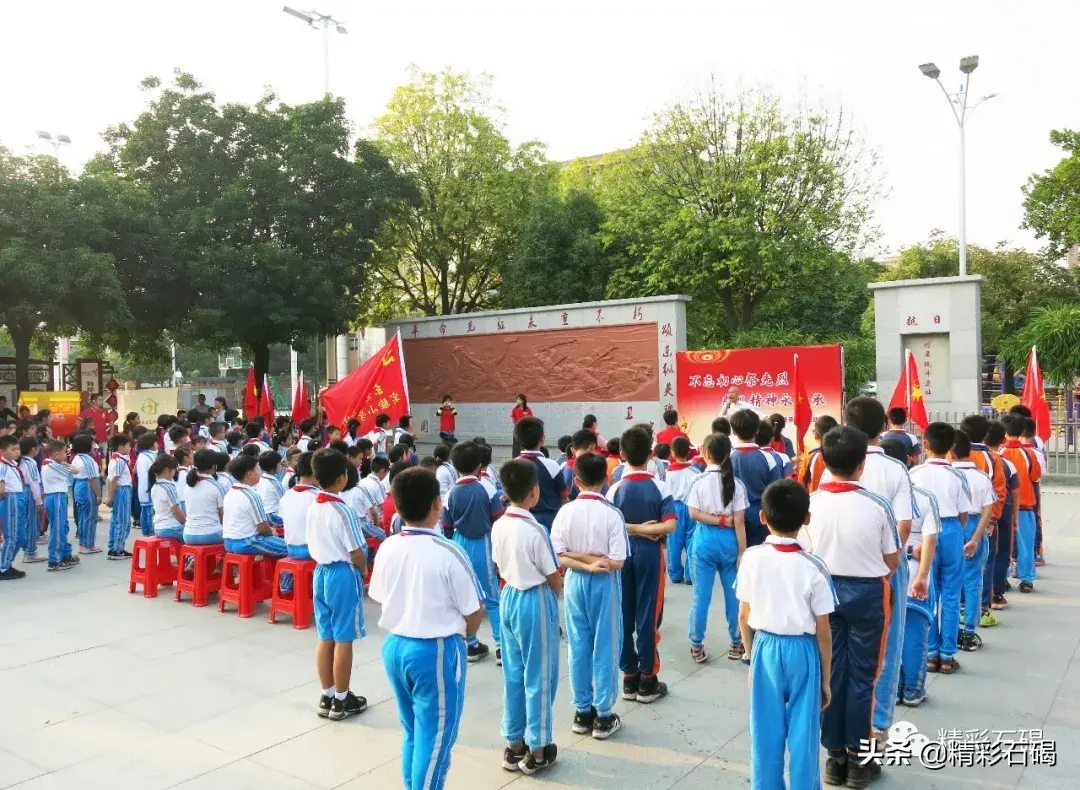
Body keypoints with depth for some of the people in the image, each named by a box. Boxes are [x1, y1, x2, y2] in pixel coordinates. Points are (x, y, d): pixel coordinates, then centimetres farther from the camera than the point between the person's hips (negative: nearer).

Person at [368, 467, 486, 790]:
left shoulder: (387, 548, -3)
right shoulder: (447, 552, -19)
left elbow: (381, 598, 8)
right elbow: (475, 612, -12)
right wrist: (464, 635, 9)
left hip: (394, 645, 6)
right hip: (436, 650, -6)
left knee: (413, 732, 22)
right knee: (435, 737, 7)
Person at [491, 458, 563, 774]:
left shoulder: (498, 526, -2)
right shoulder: (535, 530, -22)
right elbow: (553, 576, -11)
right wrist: (559, 593, 9)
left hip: (509, 597, 7)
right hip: (536, 601, -6)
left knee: (513, 674, 16)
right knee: (538, 678, 7)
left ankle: (514, 745, 27)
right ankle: (537, 750, 18)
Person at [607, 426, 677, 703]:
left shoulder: (615, 490, -6)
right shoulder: (660, 487, -8)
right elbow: (669, 526, -15)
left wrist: (629, 528, -5)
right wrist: (645, 530, -8)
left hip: (622, 553, 1)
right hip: (650, 553, -1)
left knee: (624, 615, 10)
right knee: (648, 616, 5)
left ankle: (628, 677, 18)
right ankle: (647, 680, 12)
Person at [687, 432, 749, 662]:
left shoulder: (699, 481, -6)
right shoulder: (736, 483, -5)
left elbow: (693, 513, -13)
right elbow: (739, 521, -7)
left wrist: (717, 520, -6)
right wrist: (742, 551, -5)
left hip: (704, 540, -1)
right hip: (729, 540, 1)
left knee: (701, 594, 5)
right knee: (733, 594, 12)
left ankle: (697, 645, 13)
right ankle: (737, 643, 22)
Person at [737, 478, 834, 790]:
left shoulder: (751, 558, -10)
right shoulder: (813, 566, -15)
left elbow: (744, 617, -2)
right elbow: (823, 631, -9)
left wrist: (752, 657, 13)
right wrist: (826, 678, 4)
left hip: (765, 648, 2)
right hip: (803, 651, -2)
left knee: (766, 731, 13)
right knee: (803, 734, 12)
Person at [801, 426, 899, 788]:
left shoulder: (812, 503, -10)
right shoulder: (876, 504, -15)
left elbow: (804, 555, -2)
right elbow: (892, 560, -4)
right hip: (866, 593, -2)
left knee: (831, 674, 12)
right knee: (861, 676, 9)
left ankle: (834, 757, 22)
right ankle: (858, 760, 19)